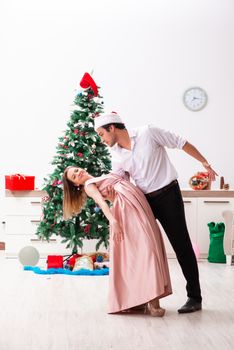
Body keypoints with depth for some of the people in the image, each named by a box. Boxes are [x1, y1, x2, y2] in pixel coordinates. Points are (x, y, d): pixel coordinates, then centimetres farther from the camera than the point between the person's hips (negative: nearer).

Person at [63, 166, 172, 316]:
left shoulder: (105, 177, 33)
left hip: (138, 200, 7)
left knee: (148, 244, -4)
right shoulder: (88, 185, 10)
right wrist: (112, 221, -21)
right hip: (125, 203, -7)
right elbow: (101, 201, -9)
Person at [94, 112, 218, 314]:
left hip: (168, 194, -6)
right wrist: (109, 194, -19)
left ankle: (195, 297, 2)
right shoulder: (116, 155, 5)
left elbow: (181, 143, -6)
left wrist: (205, 163, -4)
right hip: (144, 200, 6)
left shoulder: (147, 133, -12)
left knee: (181, 244, -4)